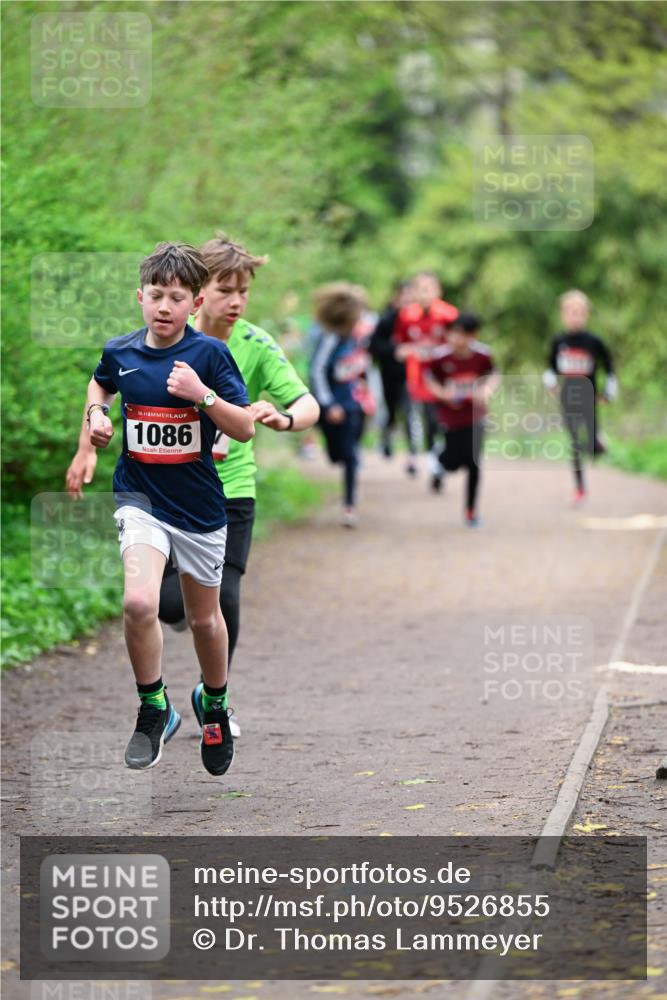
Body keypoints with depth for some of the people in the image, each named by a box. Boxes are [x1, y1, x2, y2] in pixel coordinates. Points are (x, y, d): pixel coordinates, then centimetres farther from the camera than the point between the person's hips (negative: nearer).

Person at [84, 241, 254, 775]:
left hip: (199, 505, 0)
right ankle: (154, 711, -4)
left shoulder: (209, 354, -11)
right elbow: (100, 385, 22)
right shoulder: (119, 352, -3)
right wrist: (97, 414, 2)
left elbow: (245, 428, -11)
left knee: (204, 618, 15)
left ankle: (215, 705, 43)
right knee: (139, 602, -23)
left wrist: (203, 394, -25)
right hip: (141, 496, 0)